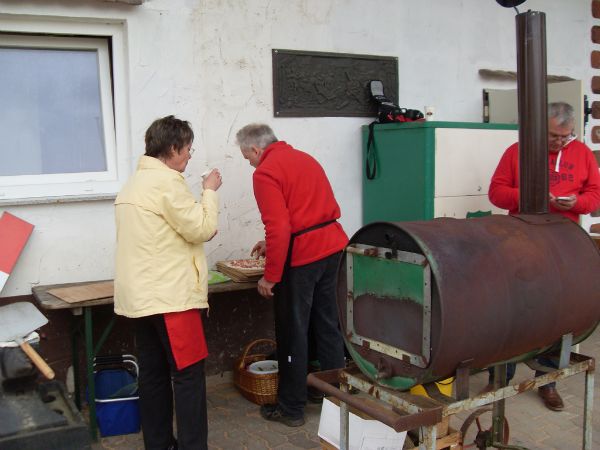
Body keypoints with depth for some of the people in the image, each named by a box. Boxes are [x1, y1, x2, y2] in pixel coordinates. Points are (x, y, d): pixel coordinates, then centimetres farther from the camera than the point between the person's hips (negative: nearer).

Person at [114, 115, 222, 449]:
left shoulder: (136, 182, 17)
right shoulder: (167, 182, -14)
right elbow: (202, 228, -13)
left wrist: (199, 233, 17)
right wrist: (210, 191, -1)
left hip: (142, 296, 9)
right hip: (170, 296, -9)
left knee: (154, 373, 12)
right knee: (188, 373, -3)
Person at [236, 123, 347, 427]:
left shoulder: (265, 172, -10)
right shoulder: (303, 158, 16)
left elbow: (279, 228, -19)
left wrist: (270, 276, -13)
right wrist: (272, 243, 28)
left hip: (302, 256, -8)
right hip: (333, 245, 8)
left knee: (293, 333, 6)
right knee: (327, 324, 19)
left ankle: (291, 408, 18)